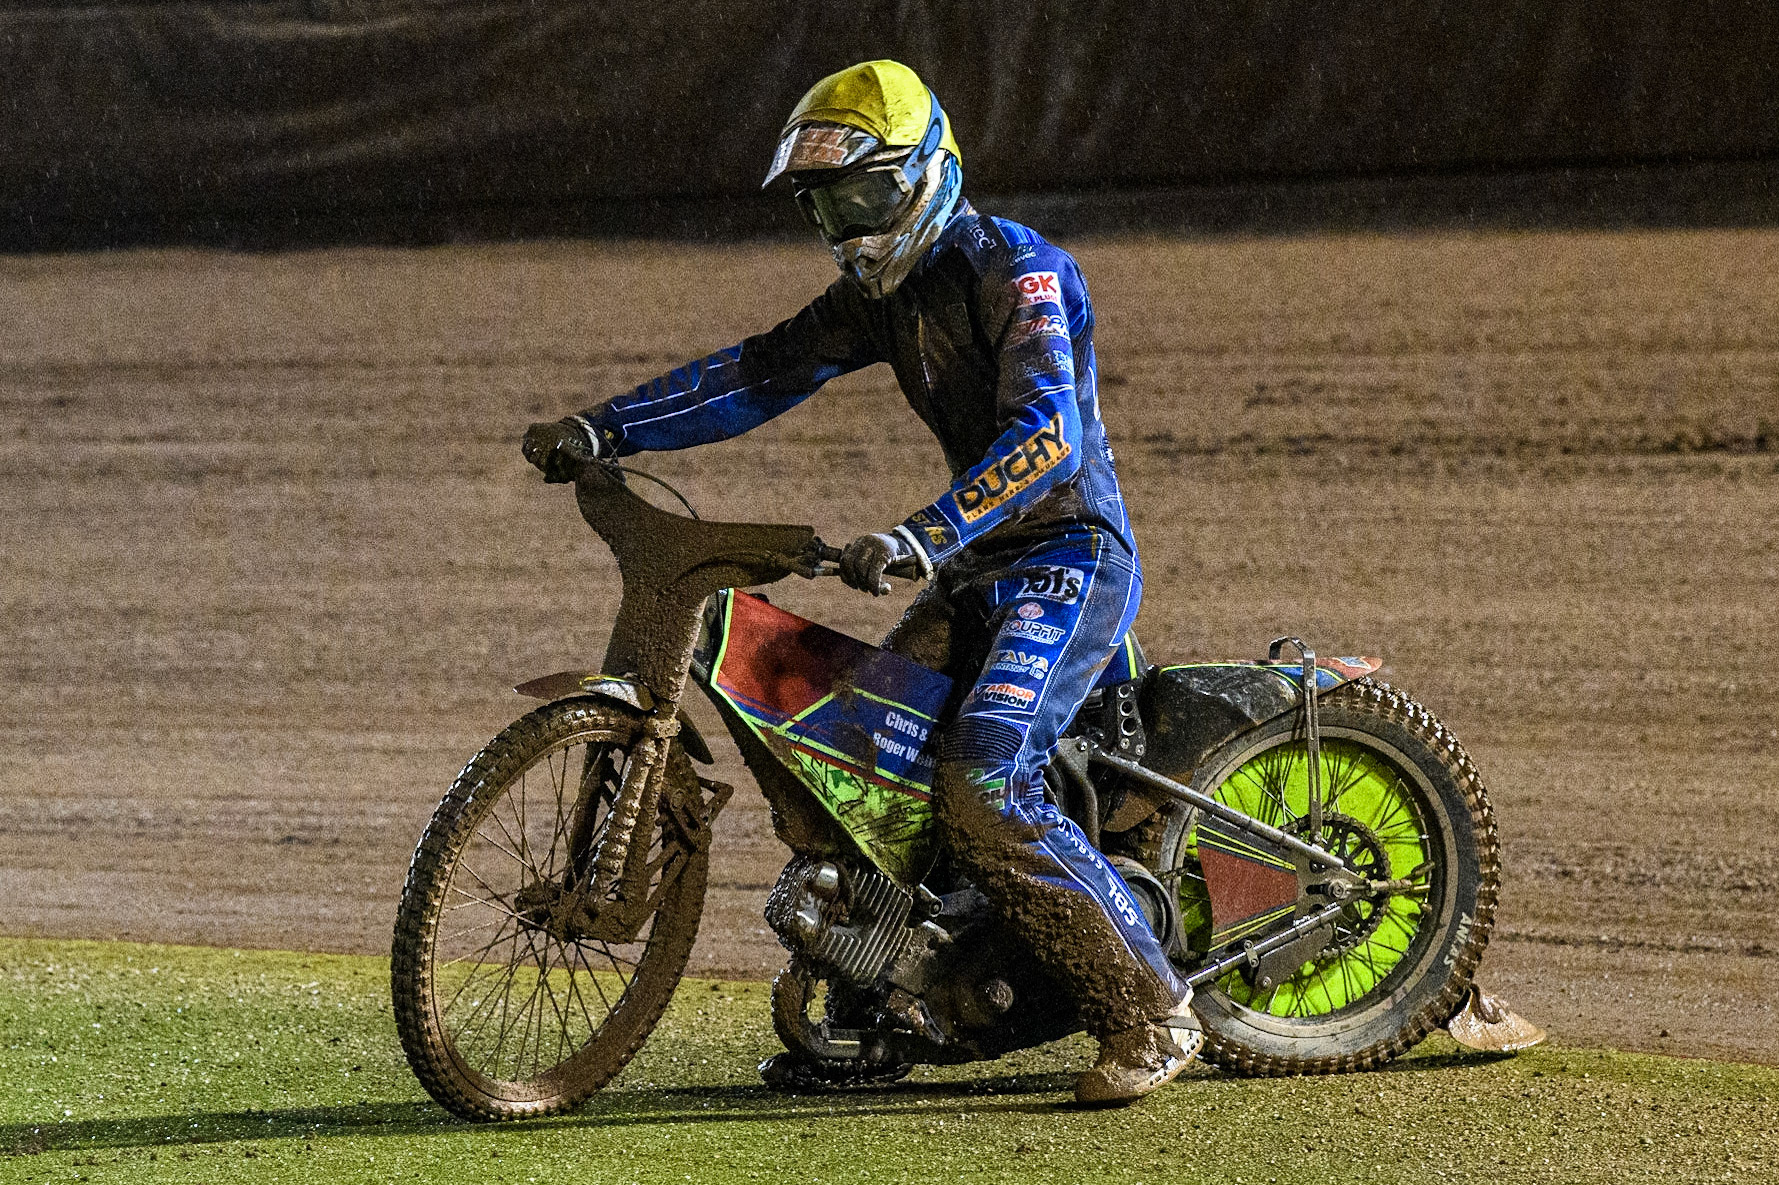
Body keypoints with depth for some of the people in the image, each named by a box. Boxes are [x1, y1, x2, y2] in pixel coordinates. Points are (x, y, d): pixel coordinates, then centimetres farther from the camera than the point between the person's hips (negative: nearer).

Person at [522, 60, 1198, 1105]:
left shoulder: (1019, 271, -17)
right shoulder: (886, 291, 11)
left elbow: (1046, 432, -31)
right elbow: (760, 373, 12)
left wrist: (927, 539, -42)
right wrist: (603, 430, 2)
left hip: (1070, 557, -9)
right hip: (978, 567, 9)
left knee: (982, 788, -25)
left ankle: (1153, 1014, -19)